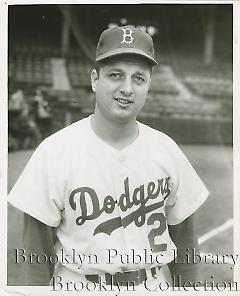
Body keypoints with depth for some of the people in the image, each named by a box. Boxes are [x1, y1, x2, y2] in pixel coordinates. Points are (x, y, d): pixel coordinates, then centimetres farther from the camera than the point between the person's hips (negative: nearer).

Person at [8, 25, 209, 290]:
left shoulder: (166, 150, -3)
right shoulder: (54, 152, -14)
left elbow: (183, 236, 3)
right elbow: (37, 250, -11)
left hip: (153, 283, 3)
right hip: (77, 284, -2)